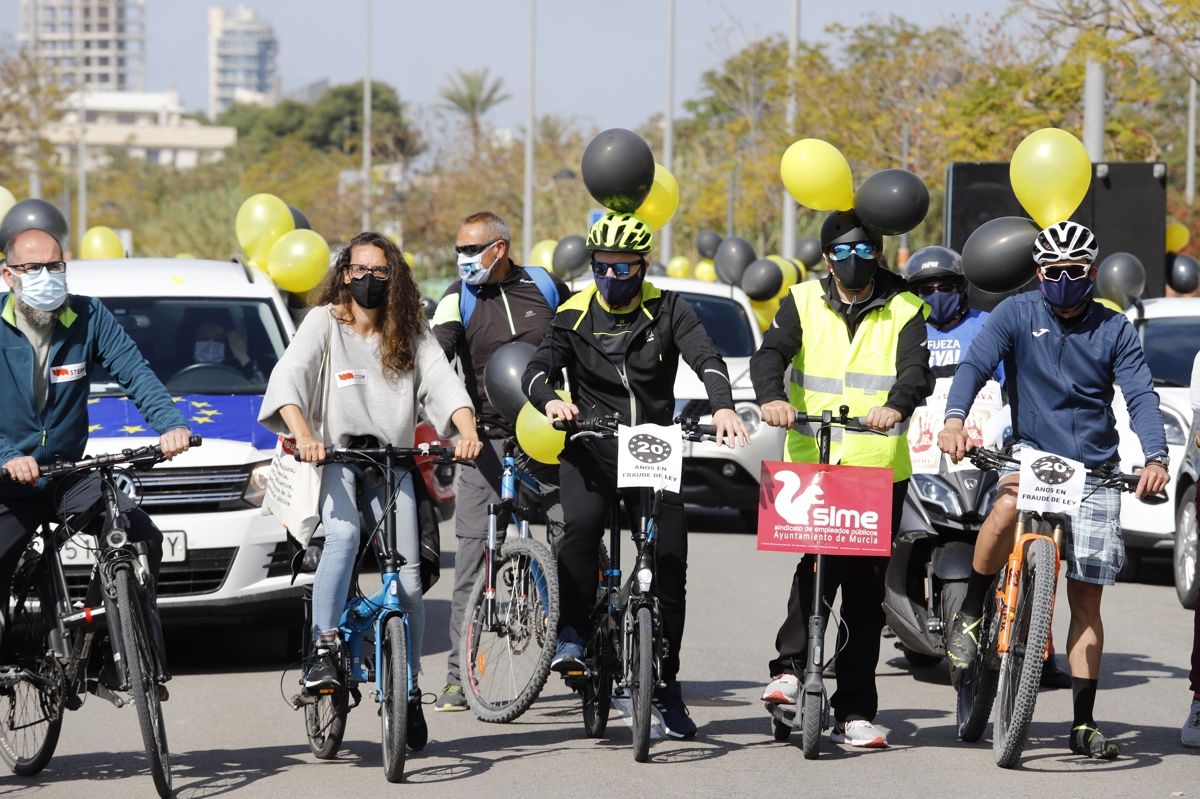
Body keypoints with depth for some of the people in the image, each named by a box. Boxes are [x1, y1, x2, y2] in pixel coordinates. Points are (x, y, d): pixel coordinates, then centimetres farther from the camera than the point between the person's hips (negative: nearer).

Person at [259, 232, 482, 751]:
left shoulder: (411, 334, 8)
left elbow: (443, 382, -5)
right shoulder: (325, 323, -1)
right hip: (336, 456, -2)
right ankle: (324, 648, -33)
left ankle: (408, 690, 6)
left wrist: (468, 431, -26)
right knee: (343, 536, -33)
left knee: (408, 575, -6)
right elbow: (288, 376, -16)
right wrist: (302, 434, -35)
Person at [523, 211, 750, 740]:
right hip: (590, 448, -1)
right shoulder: (575, 315, 2)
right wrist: (550, 401, -32)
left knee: (670, 563, -1)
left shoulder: (667, 311, 0)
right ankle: (573, 632, -17)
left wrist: (722, 407, -34)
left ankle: (665, 687, 12)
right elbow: (538, 368, -8)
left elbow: (706, 359, -13)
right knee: (580, 524, -32)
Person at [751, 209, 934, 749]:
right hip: (810, 462, -1)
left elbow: (916, 370, -10)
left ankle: (854, 714, 9)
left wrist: (896, 405, -33)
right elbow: (771, 353, -7)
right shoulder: (803, 303, 9)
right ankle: (789, 667, -13)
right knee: (822, 559, -24)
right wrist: (772, 397, -30)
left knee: (866, 590, 4)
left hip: (881, 467, 1)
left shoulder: (903, 311, 7)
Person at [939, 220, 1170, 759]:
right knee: (1009, 505, -37)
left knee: (1086, 599, 0)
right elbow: (975, 363, -14)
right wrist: (954, 419, -34)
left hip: (1094, 469, 1)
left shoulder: (1114, 330, 2)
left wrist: (1155, 459, -25)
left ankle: (1083, 723, 7)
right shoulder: (1017, 314, -1)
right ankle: (970, 611, -13)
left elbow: (1141, 396, -7)